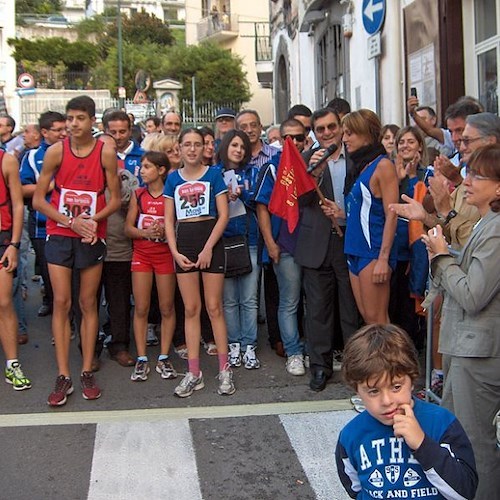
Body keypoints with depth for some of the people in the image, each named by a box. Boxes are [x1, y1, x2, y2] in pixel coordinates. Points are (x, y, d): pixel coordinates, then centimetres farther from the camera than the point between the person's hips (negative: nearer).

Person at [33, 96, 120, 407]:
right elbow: (38, 199, -2)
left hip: (92, 237, 0)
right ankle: (63, 377, 3)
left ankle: (87, 372, 16)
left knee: (89, 303, 7)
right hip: (60, 235, 0)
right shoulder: (56, 151, -5)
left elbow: (116, 199, 1)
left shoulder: (106, 152, -4)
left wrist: (94, 219, -16)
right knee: (62, 303, -2)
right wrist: (72, 221, -13)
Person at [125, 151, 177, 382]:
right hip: (141, 253, 2)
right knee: (141, 308, 2)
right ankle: (141, 359, 8)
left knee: (167, 308, 3)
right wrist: (145, 232, -15)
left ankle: (163, 358, 13)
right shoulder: (138, 195, 5)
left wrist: (166, 230, -20)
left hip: (165, 254, -2)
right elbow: (128, 228, 3)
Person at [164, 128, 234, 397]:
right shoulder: (173, 178, 9)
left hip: (210, 241, -3)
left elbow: (223, 214, -4)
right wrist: (175, 252, -3)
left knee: (214, 307, -1)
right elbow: (169, 220, 9)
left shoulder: (213, 174, 1)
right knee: (191, 309, 5)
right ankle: (194, 373, 10)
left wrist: (208, 248, -12)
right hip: (183, 243, 3)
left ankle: (224, 369, 8)